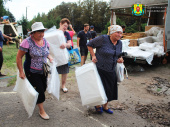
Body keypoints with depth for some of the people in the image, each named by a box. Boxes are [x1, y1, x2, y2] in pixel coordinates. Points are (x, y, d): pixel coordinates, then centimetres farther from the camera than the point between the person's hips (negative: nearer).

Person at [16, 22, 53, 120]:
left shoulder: (45, 41, 0)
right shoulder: (27, 42, -19)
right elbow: (19, 57, -14)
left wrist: (50, 57, -3)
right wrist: (21, 72, -15)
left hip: (43, 71, 6)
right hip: (32, 72, -6)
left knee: (44, 88, 14)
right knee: (40, 89, -5)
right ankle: (41, 111, 14)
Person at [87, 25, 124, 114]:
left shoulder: (119, 43, 4)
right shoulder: (103, 39, -16)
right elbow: (89, 44, -7)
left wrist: (119, 60, -2)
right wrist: (93, 55, -15)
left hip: (111, 70, 7)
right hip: (100, 69, -6)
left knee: (110, 89, 12)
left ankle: (105, 106, 34)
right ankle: (98, 105, 30)